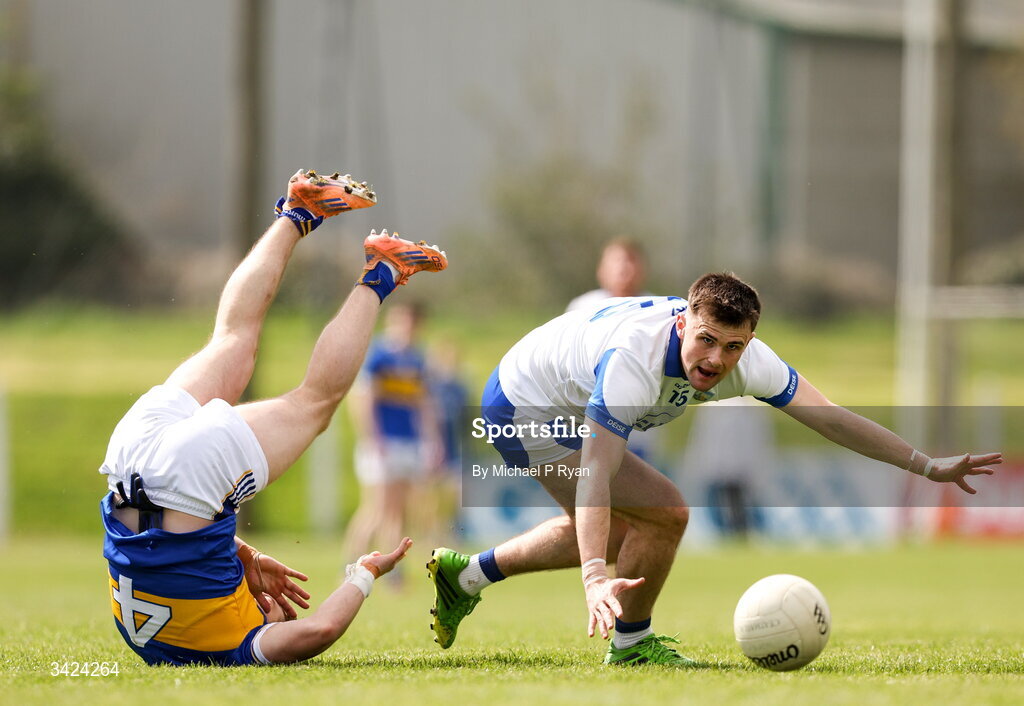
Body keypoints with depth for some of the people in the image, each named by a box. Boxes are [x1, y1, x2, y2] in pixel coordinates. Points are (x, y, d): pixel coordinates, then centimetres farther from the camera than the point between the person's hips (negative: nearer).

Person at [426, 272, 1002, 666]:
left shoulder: (746, 358, -20)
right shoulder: (634, 360, -41)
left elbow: (828, 415, -14)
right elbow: (594, 475, -46)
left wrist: (927, 466, -19)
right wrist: (596, 579, -57)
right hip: (525, 411, -8)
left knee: (616, 532, 26)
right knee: (665, 512, -18)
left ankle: (465, 576, 38)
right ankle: (631, 644, 3)